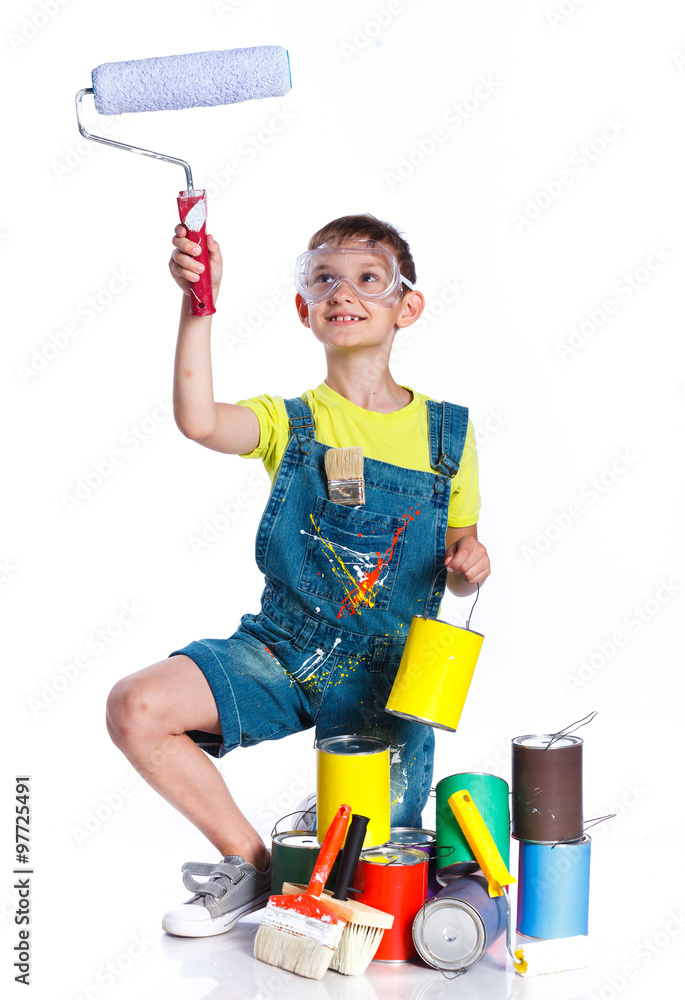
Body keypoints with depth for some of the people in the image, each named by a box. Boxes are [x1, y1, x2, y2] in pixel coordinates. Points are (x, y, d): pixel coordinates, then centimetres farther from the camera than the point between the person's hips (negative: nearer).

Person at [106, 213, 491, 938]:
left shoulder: (445, 432, 3)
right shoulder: (289, 422, -1)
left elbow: (458, 572, 10)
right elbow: (199, 422, -25)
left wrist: (470, 561, -13)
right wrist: (198, 306, -32)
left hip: (385, 671, 0)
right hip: (278, 651, 1)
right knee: (135, 707, -21)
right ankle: (252, 862, 0)